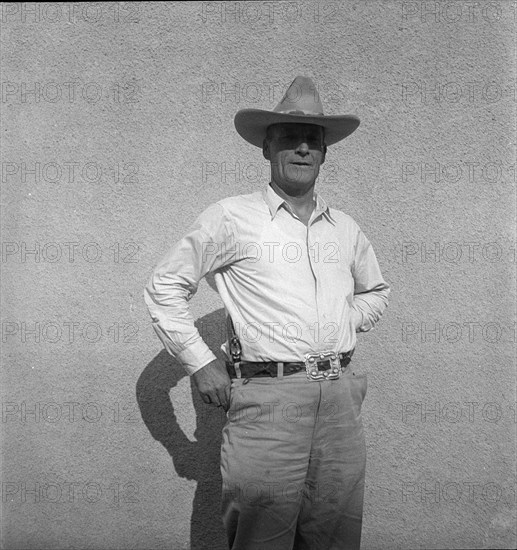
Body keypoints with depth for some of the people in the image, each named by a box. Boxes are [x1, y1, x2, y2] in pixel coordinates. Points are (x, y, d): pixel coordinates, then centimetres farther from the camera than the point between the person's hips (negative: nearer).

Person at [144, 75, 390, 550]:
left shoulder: (344, 228, 14)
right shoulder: (231, 217, 0)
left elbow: (375, 291, 31)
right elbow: (164, 289, 4)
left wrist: (343, 325, 13)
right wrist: (201, 364, -1)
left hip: (339, 399, 5)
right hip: (265, 399, -4)